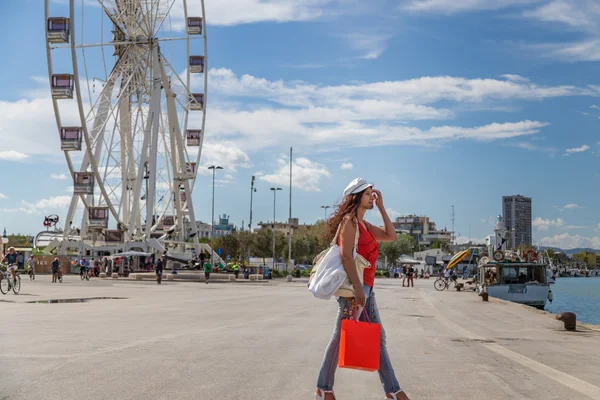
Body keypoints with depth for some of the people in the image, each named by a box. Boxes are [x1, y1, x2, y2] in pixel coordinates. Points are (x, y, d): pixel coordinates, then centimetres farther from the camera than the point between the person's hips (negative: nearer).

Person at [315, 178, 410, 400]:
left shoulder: (364, 224, 19)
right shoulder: (349, 220, -8)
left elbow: (390, 236, 18)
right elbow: (346, 256, -17)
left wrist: (381, 207, 16)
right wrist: (357, 288, -24)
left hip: (367, 287, 9)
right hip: (355, 285, -9)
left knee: (378, 337, 8)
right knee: (342, 336, -3)